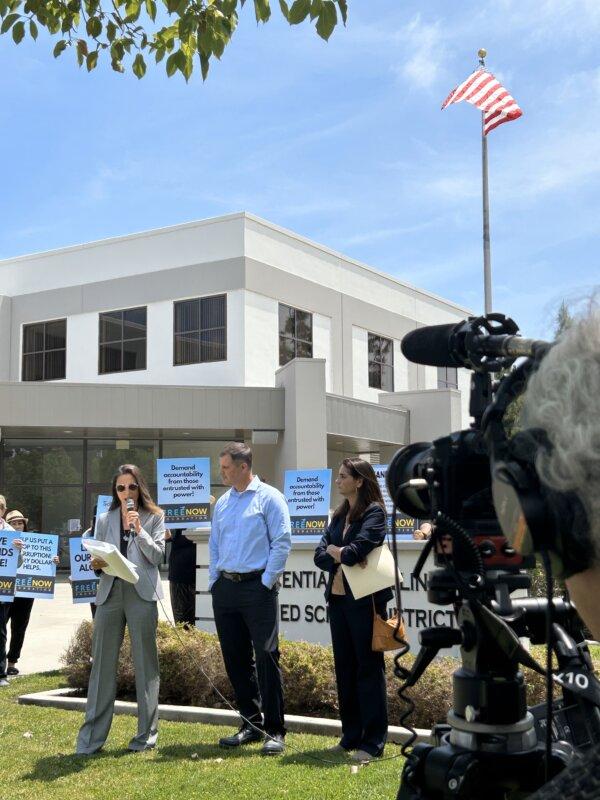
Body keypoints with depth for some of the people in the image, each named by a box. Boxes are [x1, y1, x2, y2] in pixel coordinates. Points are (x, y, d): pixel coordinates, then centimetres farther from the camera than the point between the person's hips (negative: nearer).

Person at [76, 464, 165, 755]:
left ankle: (146, 734, 12)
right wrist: (96, 564, -7)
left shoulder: (154, 517, 7)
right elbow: (97, 557, 15)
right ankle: (91, 737, 8)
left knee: (145, 664, 2)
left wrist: (139, 529, -11)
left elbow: (157, 556, -2)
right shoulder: (104, 519, 15)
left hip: (141, 594, -2)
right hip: (110, 593, 2)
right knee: (102, 663, 2)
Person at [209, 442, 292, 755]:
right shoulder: (222, 503, 15)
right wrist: (215, 583, 10)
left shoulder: (269, 498, -4)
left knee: (266, 657, -7)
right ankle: (251, 724, 22)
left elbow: (282, 542, -9)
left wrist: (266, 582, -13)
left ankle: (275, 731, 1)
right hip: (225, 588, 7)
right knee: (235, 659, 10)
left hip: (257, 586, -7)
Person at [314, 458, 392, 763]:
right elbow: (320, 555, 5)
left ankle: (372, 742, 7)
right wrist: (344, 558, -12)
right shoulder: (339, 515, 15)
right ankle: (351, 736, 23)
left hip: (365, 599, -7)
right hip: (338, 598, 7)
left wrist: (335, 551, -3)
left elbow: (356, 551, -20)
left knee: (369, 668, 0)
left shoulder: (374, 512, -8)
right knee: (344, 668, 12)